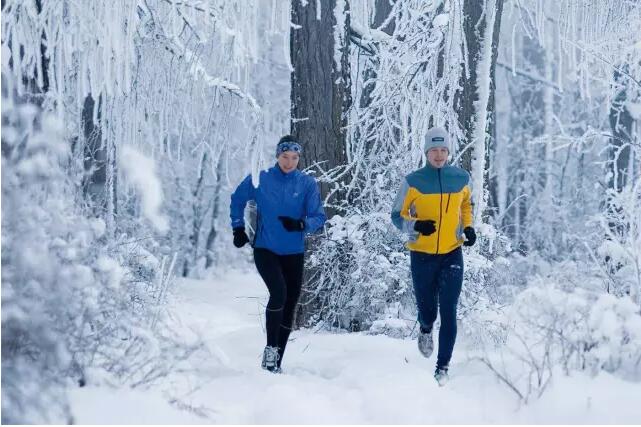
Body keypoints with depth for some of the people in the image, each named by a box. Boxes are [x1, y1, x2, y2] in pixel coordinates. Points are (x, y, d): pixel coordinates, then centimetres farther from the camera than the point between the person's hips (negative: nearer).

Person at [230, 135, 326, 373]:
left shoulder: (307, 184, -2)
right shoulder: (260, 179, -3)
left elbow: (319, 217, -4)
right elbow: (237, 199, 14)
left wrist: (301, 224, -24)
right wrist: (238, 228, 10)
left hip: (294, 254, 2)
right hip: (265, 250, -2)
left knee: (289, 305, 6)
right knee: (278, 293, -25)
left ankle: (275, 363, 18)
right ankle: (271, 348, -11)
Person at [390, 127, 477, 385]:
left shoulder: (461, 179, 1)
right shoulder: (413, 181, -6)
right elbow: (397, 216, 0)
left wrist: (468, 227, 4)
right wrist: (416, 225, -19)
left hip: (452, 254, 1)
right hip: (422, 255, -1)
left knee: (448, 312, -5)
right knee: (427, 309, 7)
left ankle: (443, 366, 3)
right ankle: (425, 330, 45)